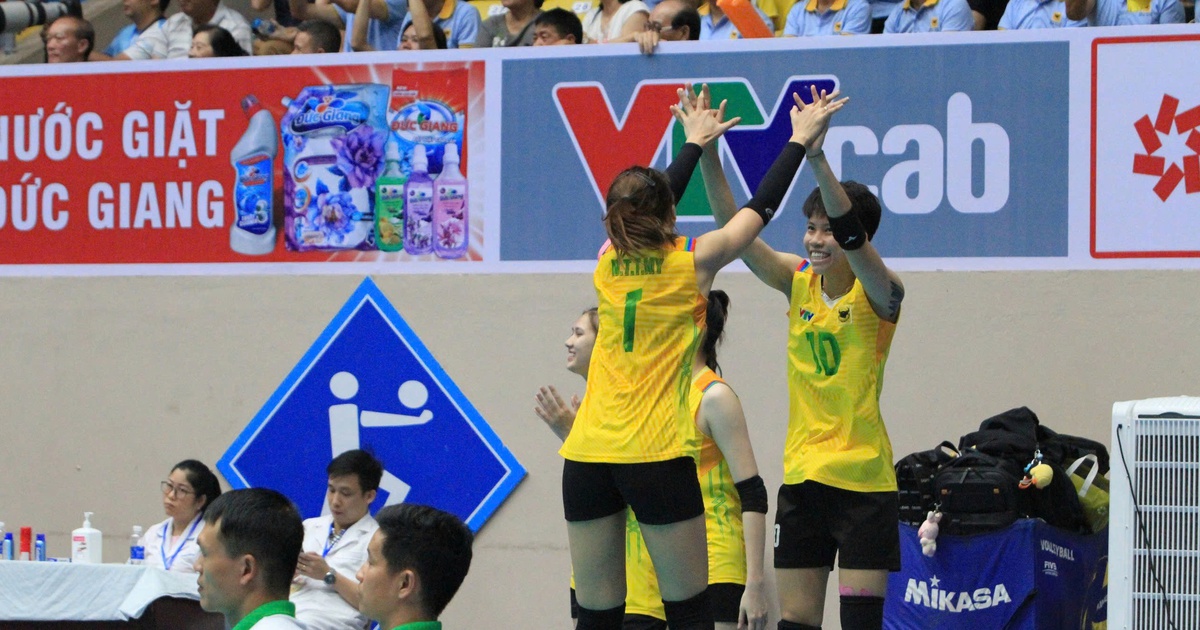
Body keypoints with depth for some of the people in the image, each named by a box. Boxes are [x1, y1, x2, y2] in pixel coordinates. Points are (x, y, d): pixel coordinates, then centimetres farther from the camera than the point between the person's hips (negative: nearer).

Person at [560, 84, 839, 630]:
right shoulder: (692, 262, -2)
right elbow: (762, 206, 10)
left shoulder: (609, 260, 9)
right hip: (656, 456, -4)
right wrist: (800, 140, 23)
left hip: (587, 457, 4)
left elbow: (648, 204, 28)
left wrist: (695, 144, 40)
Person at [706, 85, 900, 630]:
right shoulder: (799, 282, 5)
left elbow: (852, 235, -27)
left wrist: (817, 159, -41)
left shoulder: (878, 293, -9)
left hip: (863, 480, -5)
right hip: (802, 477, 5)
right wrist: (708, 158, -18)